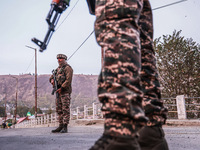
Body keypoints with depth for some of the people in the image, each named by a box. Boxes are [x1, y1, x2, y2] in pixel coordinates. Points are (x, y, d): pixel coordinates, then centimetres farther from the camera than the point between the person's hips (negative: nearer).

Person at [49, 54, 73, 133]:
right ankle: (60, 126, 16)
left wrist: (61, 88, -19)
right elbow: (51, 77, 24)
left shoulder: (67, 68, -6)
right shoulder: (58, 69, 20)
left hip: (65, 91, -9)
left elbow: (68, 80, -16)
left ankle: (65, 127, -7)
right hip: (58, 91, 9)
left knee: (65, 109, -8)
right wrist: (52, 80, 0)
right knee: (59, 110, 9)